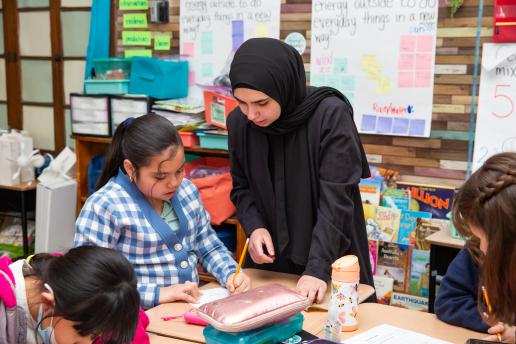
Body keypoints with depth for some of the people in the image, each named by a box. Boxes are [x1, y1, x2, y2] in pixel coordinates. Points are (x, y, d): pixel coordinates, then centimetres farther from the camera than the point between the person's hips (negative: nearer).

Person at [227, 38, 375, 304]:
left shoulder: (330, 115, -21)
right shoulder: (239, 121, -6)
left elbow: (336, 199, -22)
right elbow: (242, 187, 6)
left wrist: (318, 268, -28)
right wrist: (254, 227, -13)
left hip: (331, 261, -4)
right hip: (270, 257, 4)